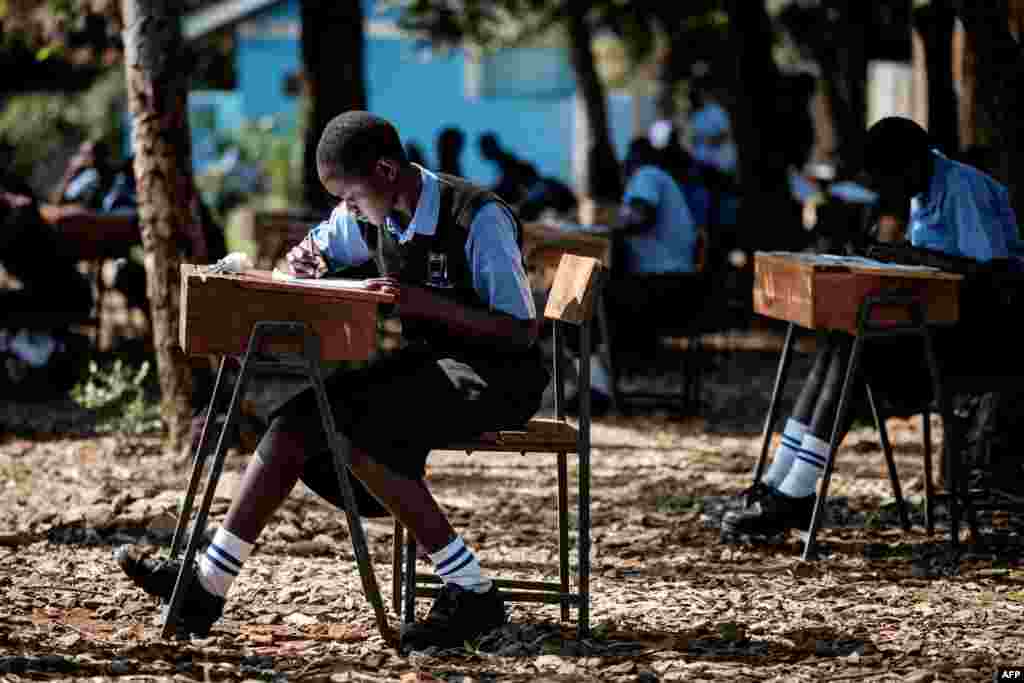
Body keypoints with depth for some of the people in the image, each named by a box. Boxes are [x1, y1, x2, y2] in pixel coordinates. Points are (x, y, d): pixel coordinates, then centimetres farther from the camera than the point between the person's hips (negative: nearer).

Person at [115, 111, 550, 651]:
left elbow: (522, 332, -20)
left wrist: (425, 302, -29)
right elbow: (318, 250, 24)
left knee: (356, 431, -30)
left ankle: (471, 593, -25)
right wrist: (305, 262, -2)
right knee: (298, 420, -12)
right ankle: (209, 585, -15)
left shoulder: (479, 219, -19)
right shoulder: (369, 216, 4)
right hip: (422, 363, 8)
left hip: (495, 377, -8)